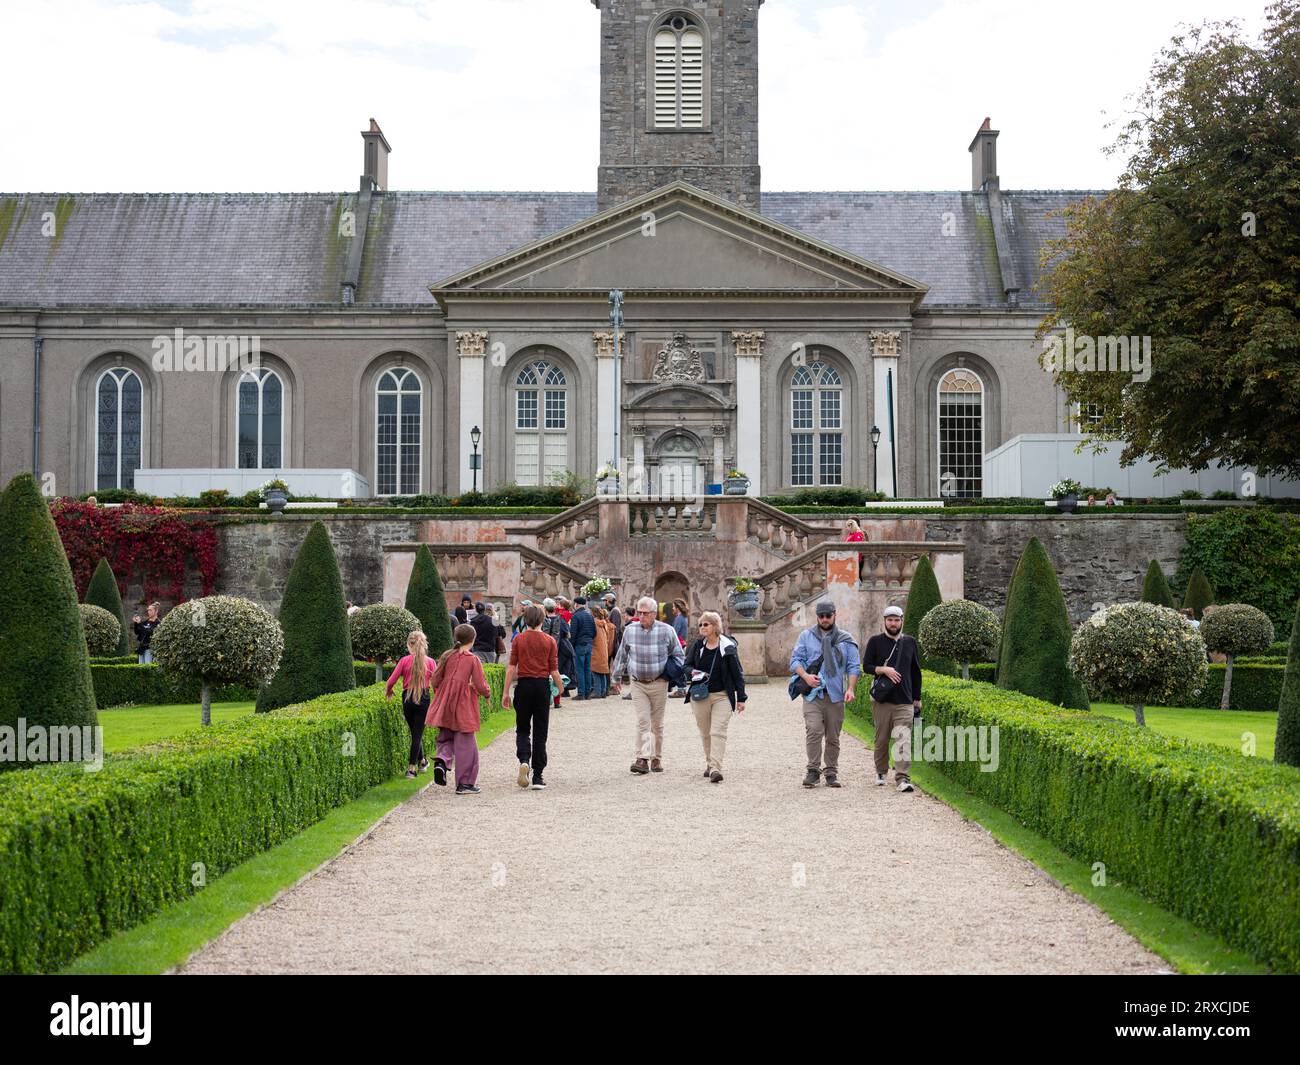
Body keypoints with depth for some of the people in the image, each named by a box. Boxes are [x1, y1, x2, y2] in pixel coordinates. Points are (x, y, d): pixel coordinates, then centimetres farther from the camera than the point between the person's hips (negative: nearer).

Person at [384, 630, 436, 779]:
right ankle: (411, 769, -3)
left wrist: (388, 691, 16)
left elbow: (392, 680, -4)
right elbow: (435, 683, -4)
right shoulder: (430, 662, -3)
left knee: (415, 732, 20)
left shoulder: (405, 660, -4)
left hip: (407, 698, 1)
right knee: (417, 734, 3)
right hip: (423, 699, -1)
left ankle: (422, 761, 35)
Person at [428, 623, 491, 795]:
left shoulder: (446, 656, 4)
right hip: (463, 707, -4)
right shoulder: (473, 659, -8)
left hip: (445, 705, 4)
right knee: (465, 744, 4)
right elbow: (480, 686, -10)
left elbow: (435, 680, 7)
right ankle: (465, 783, 8)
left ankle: (441, 760, -12)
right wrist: (487, 693, 12)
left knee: (446, 738, 19)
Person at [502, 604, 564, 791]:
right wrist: (561, 690, 10)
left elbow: (511, 667, -4)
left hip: (523, 685, 0)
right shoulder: (549, 641, -2)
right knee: (540, 733, 6)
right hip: (542, 685, 0)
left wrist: (506, 692, -1)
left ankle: (524, 760, -15)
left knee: (522, 729, 13)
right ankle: (537, 777, 6)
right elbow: (554, 670, -3)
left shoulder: (518, 640, -1)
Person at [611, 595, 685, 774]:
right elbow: (622, 655, 13)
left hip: (659, 684, -1)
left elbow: (678, 655, 7)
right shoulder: (630, 630, 1)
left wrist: (676, 673, -1)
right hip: (638, 684, 1)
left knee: (657, 724, 8)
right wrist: (617, 678, 17)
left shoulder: (666, 631, -5)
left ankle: (657, 759, 20)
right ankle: (643, 759, -15)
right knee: (642, 721, -10)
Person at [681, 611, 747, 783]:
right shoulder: (697, 645, 5)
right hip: (700, 696, 4)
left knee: (718, 732, -13)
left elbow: (737, 673, -1)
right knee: (705, 733, 12)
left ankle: (715, 768, -19)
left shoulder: (728, 646, -5)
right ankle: (709, 764, 28)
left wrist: (741, 698, -2)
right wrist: (692, 672, -13)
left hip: (722, 696, -4)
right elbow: (687, 665, 12)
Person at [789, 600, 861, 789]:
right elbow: (795, 660, 7)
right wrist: (805, 676, -12)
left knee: (833, 736, 5)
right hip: (812, 694, -1)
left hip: (835, 695, 1)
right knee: (813, 731, -16)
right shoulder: (806, 636, 10)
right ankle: (813, 770, -9)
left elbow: (854, 666, 8)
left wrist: (850, 688, -7)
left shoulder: (846, 639, 11)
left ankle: (831, 772, 14)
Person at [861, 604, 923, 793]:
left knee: (903, 739, -11)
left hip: (905, 701, 1)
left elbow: (916, 671, 17)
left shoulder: (910, 642, 11)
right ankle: (881, 772, 24)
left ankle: (902, 777, -15)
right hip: (882, 700, -1)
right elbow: (866, 666, 2)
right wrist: (884, 669, -16)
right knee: (881, 738, 7)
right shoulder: (875, 641, 4)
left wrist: (917, 698, 15)